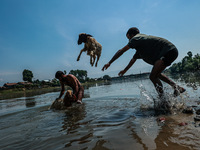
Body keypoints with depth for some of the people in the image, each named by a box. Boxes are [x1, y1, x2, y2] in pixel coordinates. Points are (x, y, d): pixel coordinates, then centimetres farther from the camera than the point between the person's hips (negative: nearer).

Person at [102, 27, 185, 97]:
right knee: (156, 74, 23)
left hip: (169, 51, -10)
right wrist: (124, 70, 47)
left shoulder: (136, 38, -4)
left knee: (153, 76, -13)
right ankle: (178, 88, 22)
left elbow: (121, 51, -8)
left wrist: (109, 63, -2)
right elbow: (133, 60, 36)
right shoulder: (140, 46, 24)